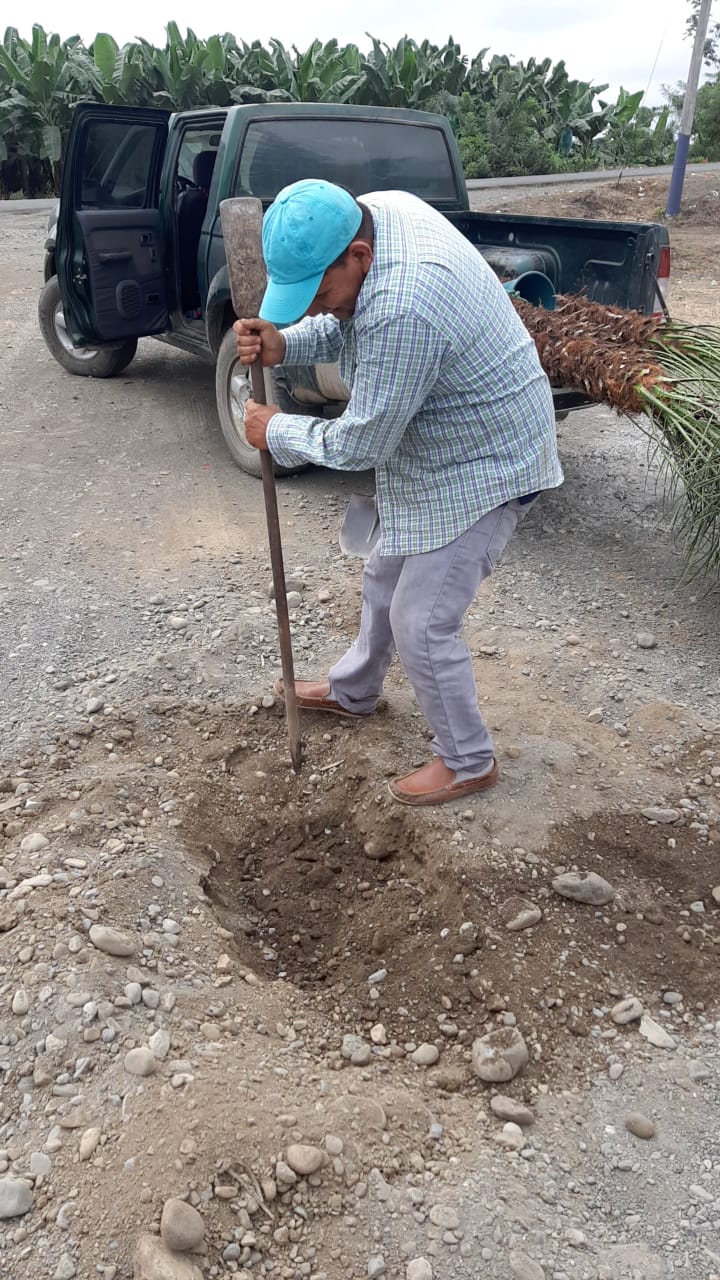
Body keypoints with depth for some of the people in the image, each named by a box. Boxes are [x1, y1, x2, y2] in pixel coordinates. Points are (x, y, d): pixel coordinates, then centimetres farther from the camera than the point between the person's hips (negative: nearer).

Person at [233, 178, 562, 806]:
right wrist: (284, 344, -11)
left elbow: (361, 444, -26)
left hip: (483, 465, -10)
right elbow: (348, 325, 9)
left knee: (421, 623, -4)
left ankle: (468, 762, 18)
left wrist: (277, 431, -10)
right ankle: (353, 690, 46)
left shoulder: (401, 310, -36)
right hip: (439, 449, 10)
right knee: (384, 576, 22)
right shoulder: (376, 209, -6)